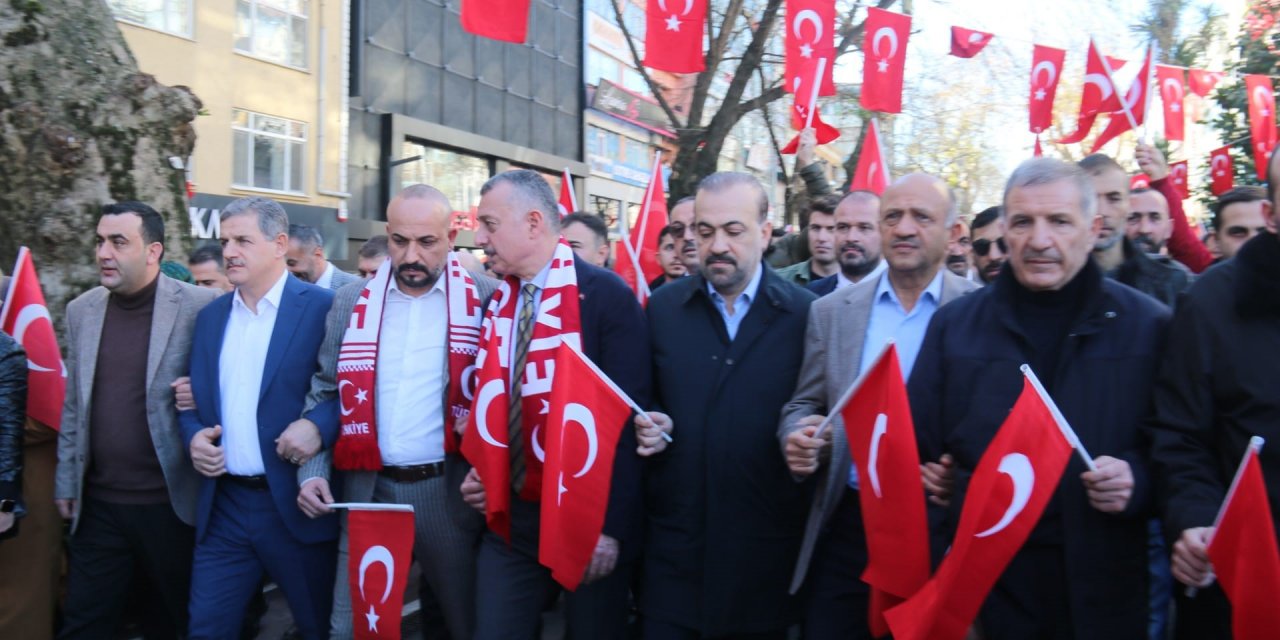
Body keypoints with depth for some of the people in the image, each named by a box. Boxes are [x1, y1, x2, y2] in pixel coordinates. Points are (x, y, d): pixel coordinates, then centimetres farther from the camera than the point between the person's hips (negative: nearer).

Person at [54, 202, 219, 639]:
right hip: (99, 504, 4)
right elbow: (73, 405, 12)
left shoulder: (200, 306, -10)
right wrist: (66, 481, 12)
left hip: (171, 502, -4)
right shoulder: (82, 310, 6)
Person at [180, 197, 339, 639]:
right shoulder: (210, 316, 12)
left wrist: (318, 424, -24)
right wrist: (193, 434, -2)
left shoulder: (324, 307, -7)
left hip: (297, 503, -4)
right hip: (223, 506, 5)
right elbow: (195, 399, 17)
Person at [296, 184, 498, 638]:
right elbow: (325, 392, 10)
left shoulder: (486, 297, -3)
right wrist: (312, 471, 0)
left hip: (449, 490, -2)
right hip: (367, 489, 2)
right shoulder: (351, 301, 5)